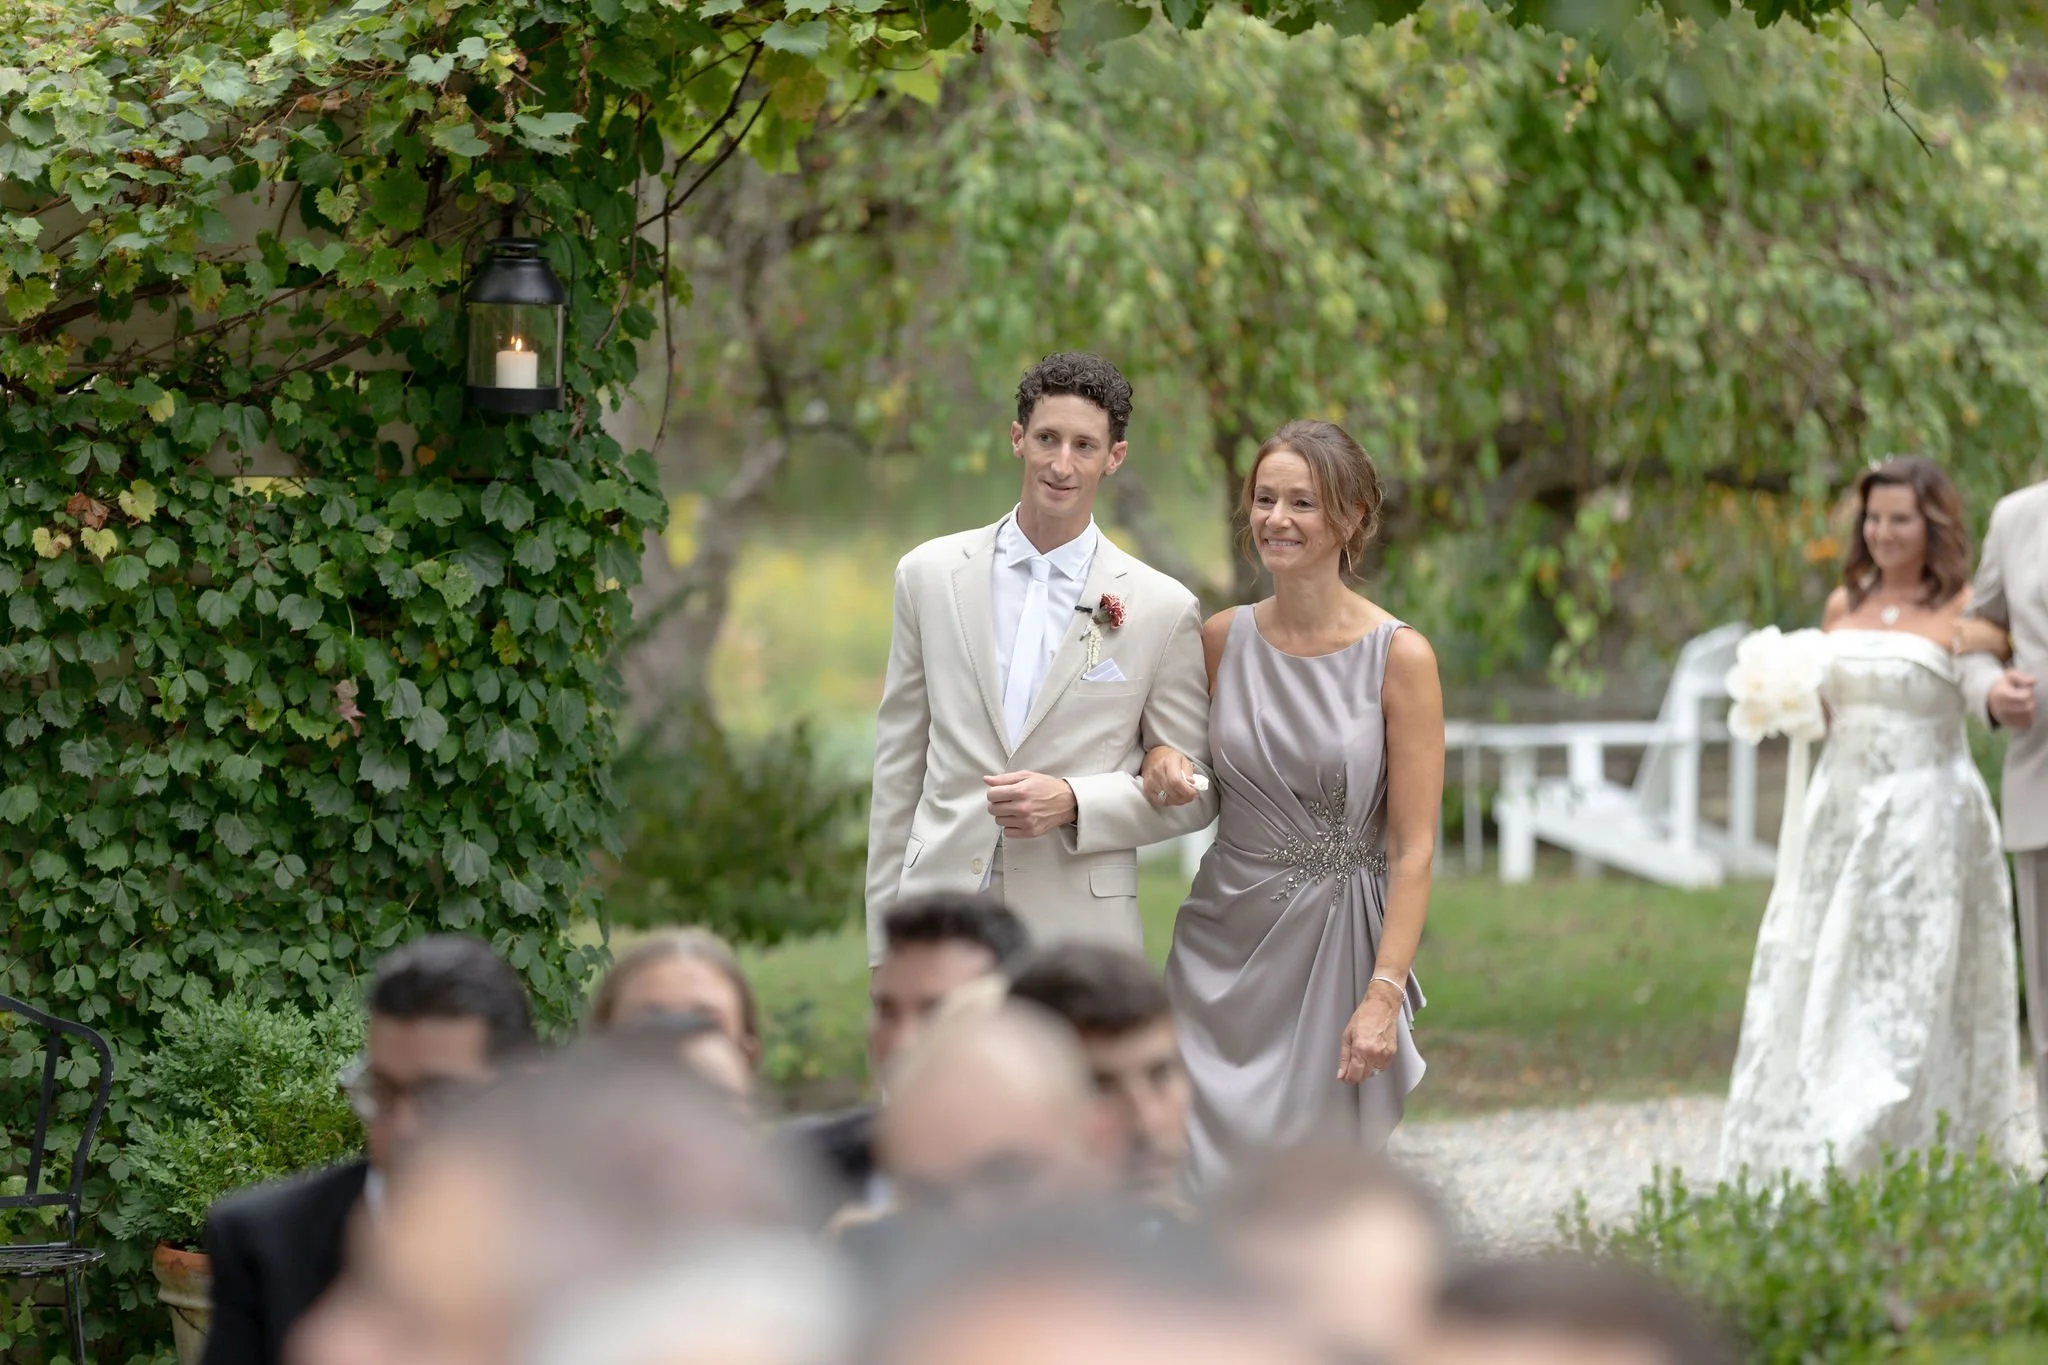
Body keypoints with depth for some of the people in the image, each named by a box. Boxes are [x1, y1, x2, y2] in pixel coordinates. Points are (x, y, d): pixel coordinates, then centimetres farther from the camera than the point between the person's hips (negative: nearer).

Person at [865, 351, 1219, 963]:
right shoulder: (929, 574, 9)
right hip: (938, 917, 1)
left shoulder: (1162, 608, 3)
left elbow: (1193, 792, 7)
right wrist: (884, 943, 7)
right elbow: (897, 769, 11)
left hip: (1079, 935, -1)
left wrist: (1074, 802, -10)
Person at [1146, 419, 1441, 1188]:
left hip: (1338, 947, -3)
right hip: (1229, 943, 3)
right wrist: (1162, 766, -5)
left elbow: (1414, 847, -10)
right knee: (1228, 1176, 1)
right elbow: (1179, 758, 20)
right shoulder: (1221, 639, 3)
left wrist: (1384, 995, -18)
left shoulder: (1399, 657, -9)